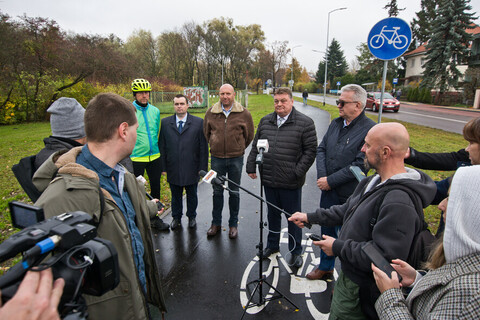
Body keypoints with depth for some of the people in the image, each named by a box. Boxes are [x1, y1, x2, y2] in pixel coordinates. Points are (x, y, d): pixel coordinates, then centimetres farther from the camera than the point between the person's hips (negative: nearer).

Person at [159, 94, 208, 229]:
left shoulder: (198, 122, -3)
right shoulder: (165, 123, 2)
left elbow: (203, 147, -3)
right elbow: (162, 146, 3)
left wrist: (203, 167, -6)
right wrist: (164, 167, -1)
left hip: (191, 168, -1)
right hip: (173, 168, 1)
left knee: (192, 195, 16)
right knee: (175, 195, 17)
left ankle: (191, 217, 37)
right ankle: (176, 218, 37)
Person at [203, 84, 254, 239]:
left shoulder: (244, 113, -3)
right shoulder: (210, 113, 2)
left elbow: (249, 135, 8)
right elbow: (206, 133, 16)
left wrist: (239, 149, 10)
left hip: (236, 159, -1)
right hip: (216, 158, 2)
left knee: (234, 192, 8)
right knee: (217, 191, 11)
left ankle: (233, 224, 23)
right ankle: (216, 223, 26)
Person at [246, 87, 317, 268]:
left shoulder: (305, 123, -7)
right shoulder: (265, 121, 8)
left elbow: (310, 151, -8)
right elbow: (255, 146, 14)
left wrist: (297, 173, -14)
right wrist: (251, 167, 8)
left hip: (291, 183, -4)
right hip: (269, 180, 4)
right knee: (272, 214, 20)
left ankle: (295, 252, 30)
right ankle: (272, 245, 40)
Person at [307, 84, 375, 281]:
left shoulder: (370, 130, -16)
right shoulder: (336, 123, 7)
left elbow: (360, 165, -21)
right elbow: (321, 149, 9)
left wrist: (330, 181, -17)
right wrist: (321, 176, -6)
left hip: (349, 197, -7)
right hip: (328, 191, 7)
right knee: (327, 230, 21)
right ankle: (325, 267, 44)